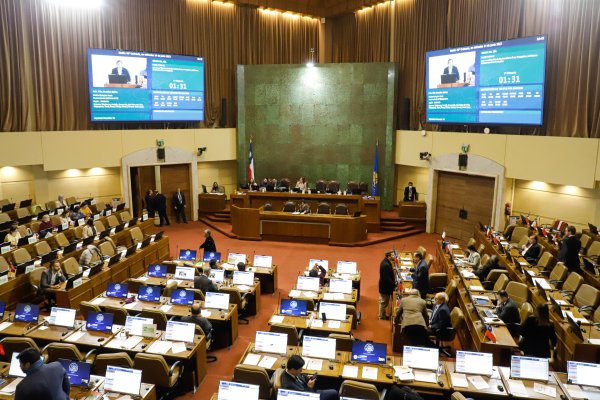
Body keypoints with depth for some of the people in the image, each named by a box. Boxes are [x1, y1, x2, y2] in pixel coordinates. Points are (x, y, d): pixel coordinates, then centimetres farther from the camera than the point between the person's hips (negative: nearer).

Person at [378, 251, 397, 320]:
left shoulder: (385, 262, 1)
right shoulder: (386, 265, -31)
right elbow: (387, 278, -29)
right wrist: (394, 285, -19)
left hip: (383, 285, 10)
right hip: (385, 287, -10)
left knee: (383, 301, 23)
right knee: (384, 302, 8)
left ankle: (382, 314, 39)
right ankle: (382, 316, 24)